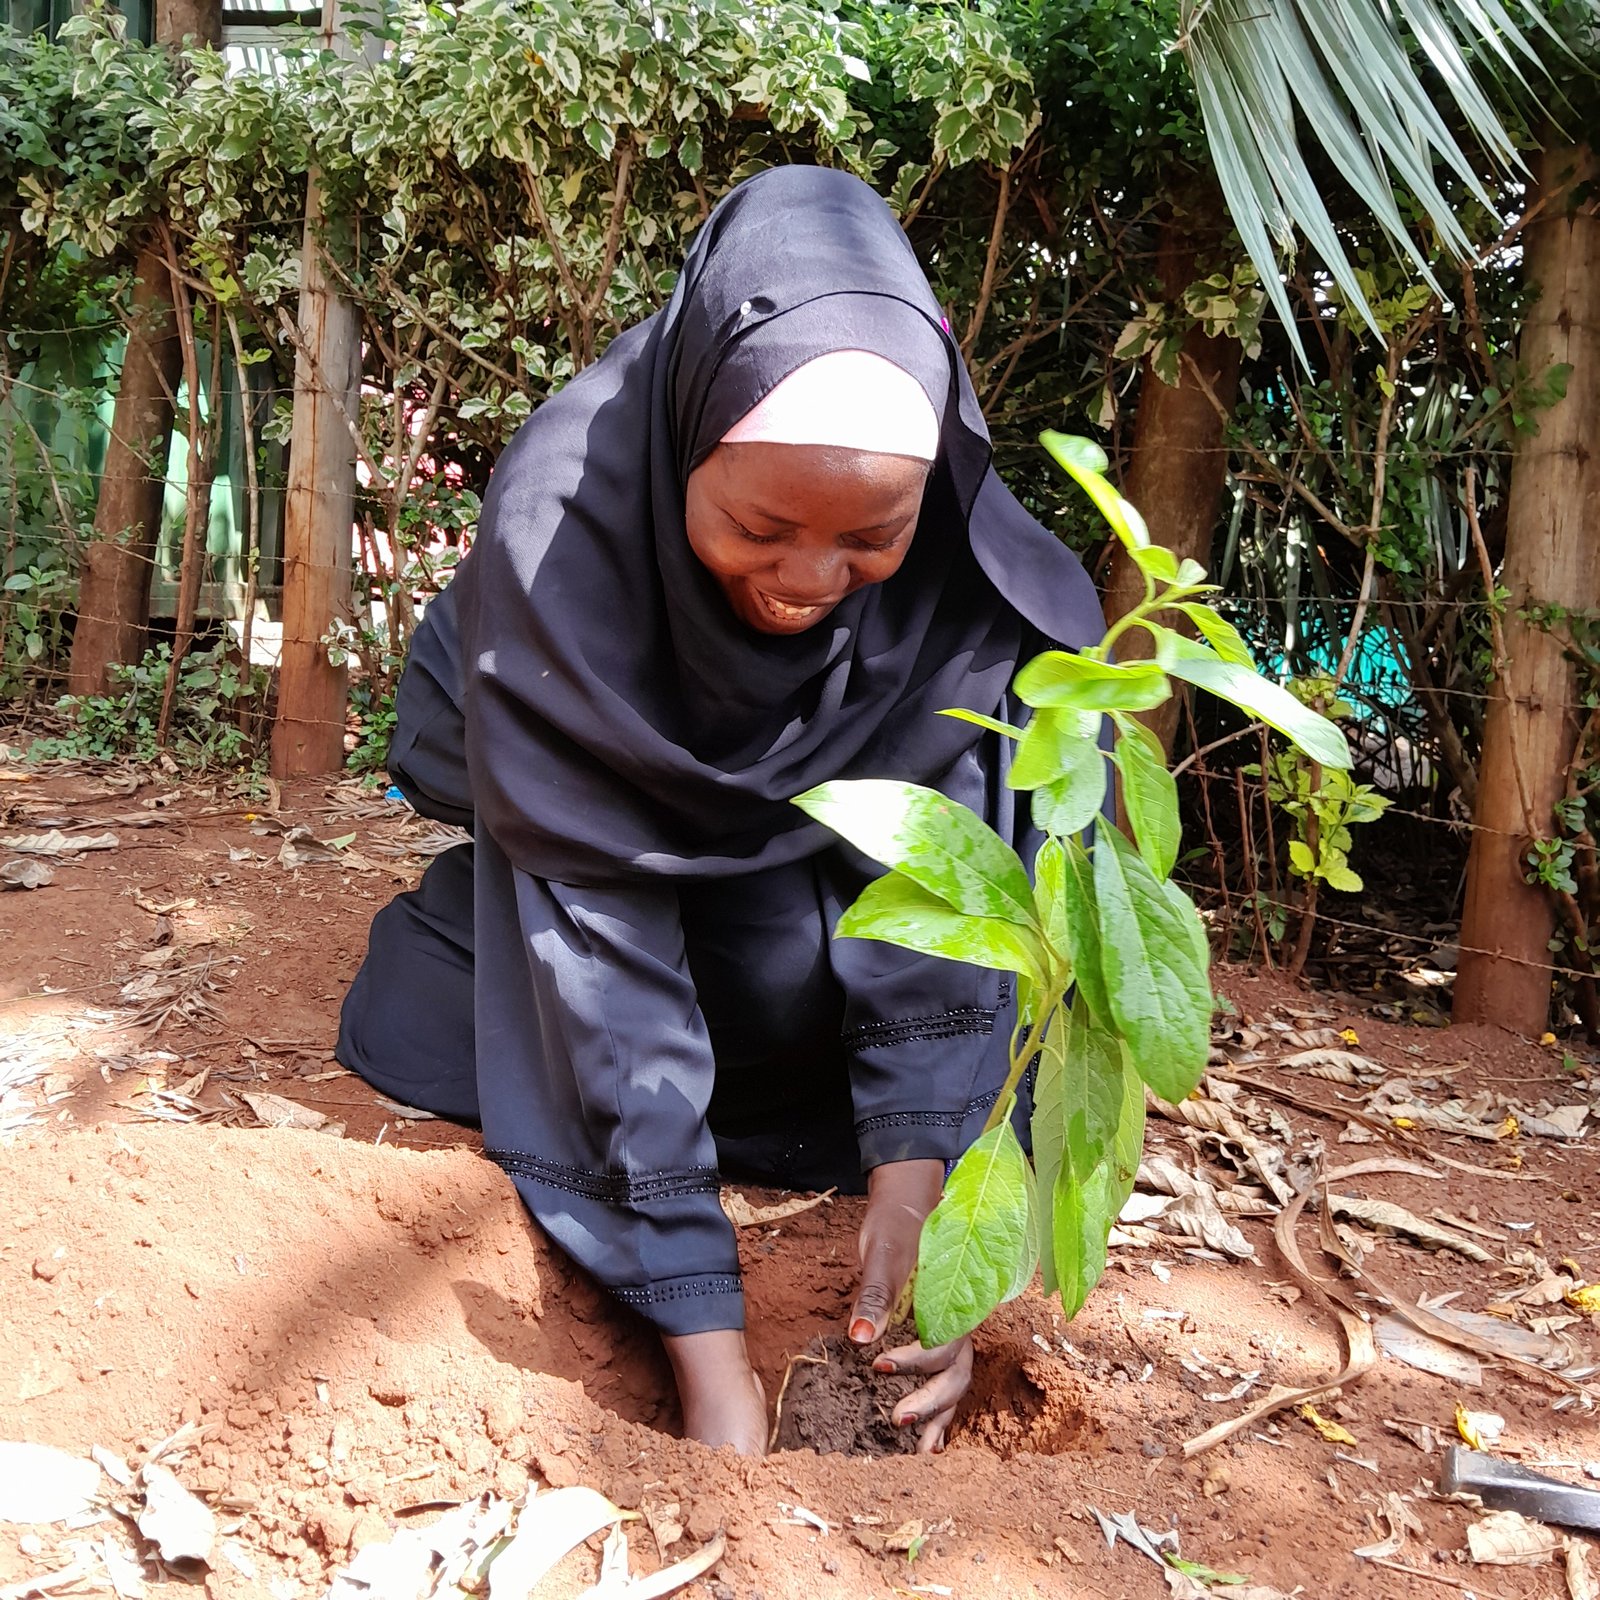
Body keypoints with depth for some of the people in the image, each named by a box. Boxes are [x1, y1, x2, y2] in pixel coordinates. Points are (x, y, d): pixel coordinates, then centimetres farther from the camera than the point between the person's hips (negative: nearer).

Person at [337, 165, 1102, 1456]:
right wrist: (704, 1336, -42)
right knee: (413, 1044, -17)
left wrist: (914, 1174, -44)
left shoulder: (953, 530, -31)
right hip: (549, 764, -1)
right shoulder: (563, 511, -39)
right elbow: (594, 888, -41)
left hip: (776, 803, 2)